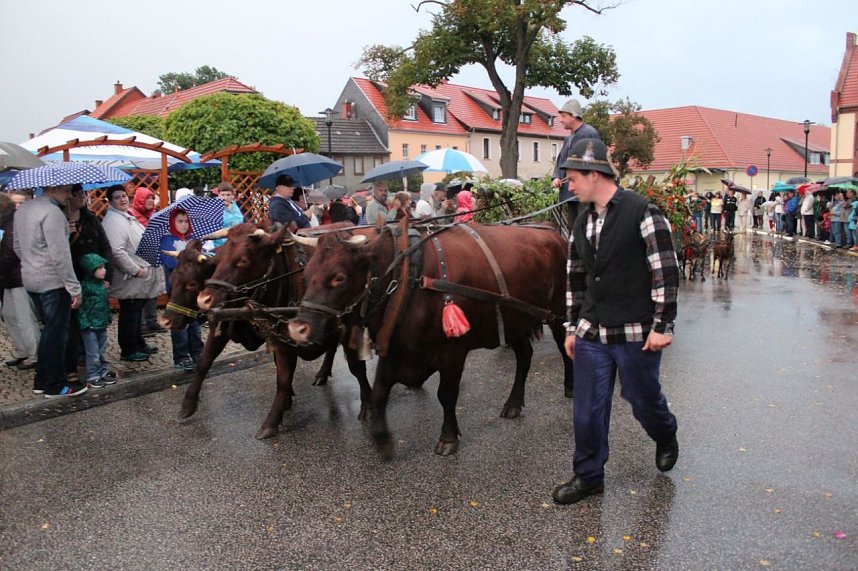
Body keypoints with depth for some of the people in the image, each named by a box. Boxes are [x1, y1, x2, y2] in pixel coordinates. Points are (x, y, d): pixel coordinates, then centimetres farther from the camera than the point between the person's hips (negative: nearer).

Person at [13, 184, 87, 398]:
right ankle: (55, 385, 9)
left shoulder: (22, 209, 12)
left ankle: (42, 380, 25)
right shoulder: (52, 212, -18)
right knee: (56, 333, 1)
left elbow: (18, 246, 20)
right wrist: (74, 287, -18)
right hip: (53, 283, -9)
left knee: (49, 330, 18)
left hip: (30, 280, 9)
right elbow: (60, 255, -22)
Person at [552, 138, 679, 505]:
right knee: (587, 409, 7)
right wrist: (573, 328, 14)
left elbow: (666, 272, -12)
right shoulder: (582, 222, 9)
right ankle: (588, 476, 24)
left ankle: (666, 438, 46)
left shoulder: (642, 213, -11)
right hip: (591, 336, 5)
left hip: (636, 334, -5)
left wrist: (662, 326, -13)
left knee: (643, 399, 13)